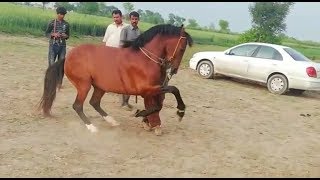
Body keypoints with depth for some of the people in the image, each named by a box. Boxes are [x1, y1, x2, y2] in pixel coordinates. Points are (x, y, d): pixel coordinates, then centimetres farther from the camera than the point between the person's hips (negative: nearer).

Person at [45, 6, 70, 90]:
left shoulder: (66, 24, 4)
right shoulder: (51, 23, -3)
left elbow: (68, 35, 11)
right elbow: (46, 34, 1)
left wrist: (65, 36, -12)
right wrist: (53, 34, -17)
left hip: (62, 46, 2)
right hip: (53, 46, -2)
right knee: (51, 64, -1)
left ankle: (59, 83, 15)